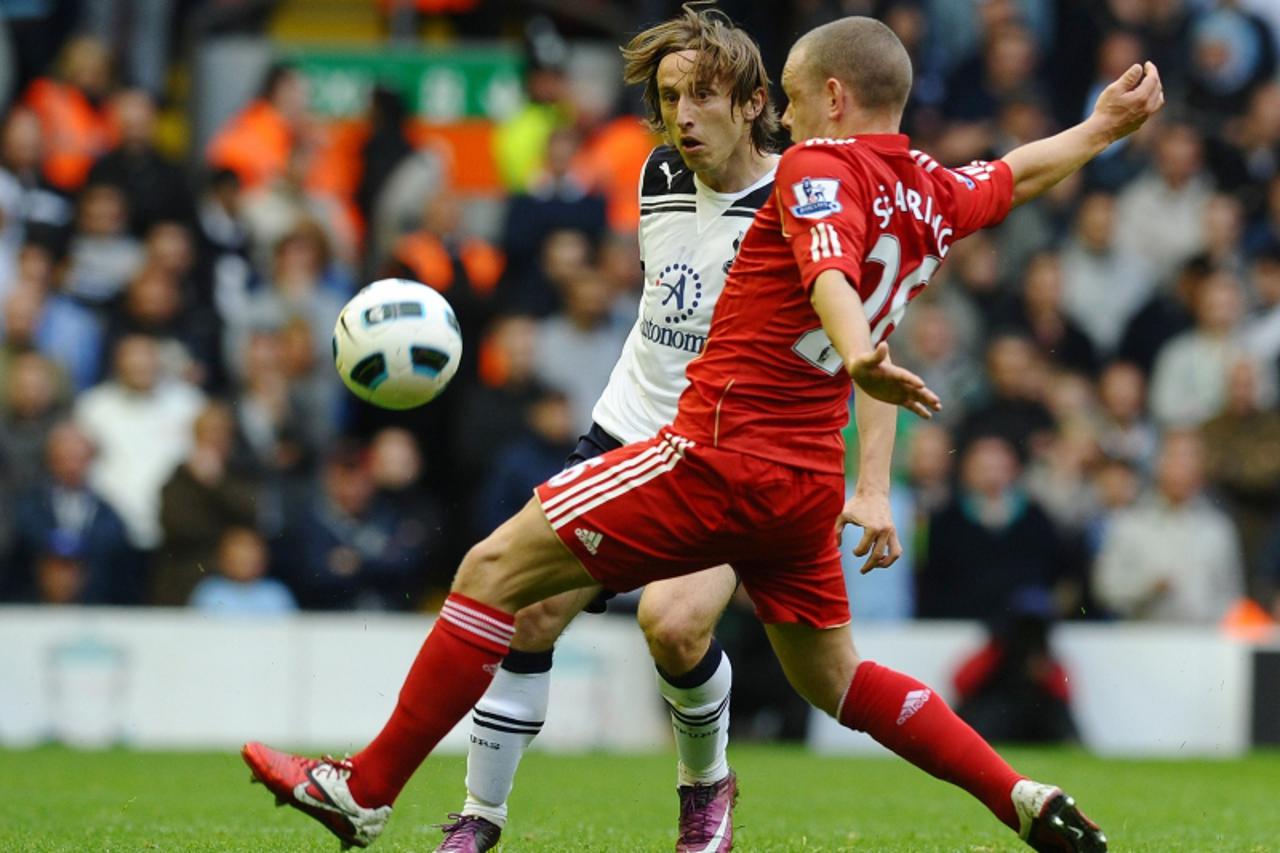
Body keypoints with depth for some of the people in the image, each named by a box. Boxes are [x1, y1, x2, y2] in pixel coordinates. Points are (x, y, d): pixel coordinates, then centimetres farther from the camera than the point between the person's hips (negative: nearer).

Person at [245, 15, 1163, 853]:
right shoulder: (933, 193, 12)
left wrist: (858, 359, -49)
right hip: (806, 481, 8)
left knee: (495, 569, -3)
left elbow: (830, 269, -30)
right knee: (830, 677, 25)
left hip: (723, 456, -8)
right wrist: (1101, 128, 50)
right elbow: (1015, 175, 33)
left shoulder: (823, 165, -10)